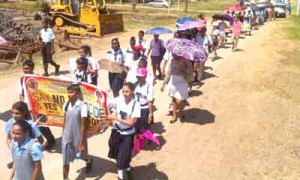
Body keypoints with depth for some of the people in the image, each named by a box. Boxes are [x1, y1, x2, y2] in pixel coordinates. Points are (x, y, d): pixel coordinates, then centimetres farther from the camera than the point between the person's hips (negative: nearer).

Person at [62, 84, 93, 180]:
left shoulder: (82, 106, -19)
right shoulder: (66, 105, -4)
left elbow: (83, 126, -17)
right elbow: (65, 122, 7)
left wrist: (81, 143, -16)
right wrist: (63, 136, 12)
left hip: (78, 137, -3)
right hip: (67, 137, 3)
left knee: (82, 155, 24)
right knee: (65, 161, 5)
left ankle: (89, 162, 58)